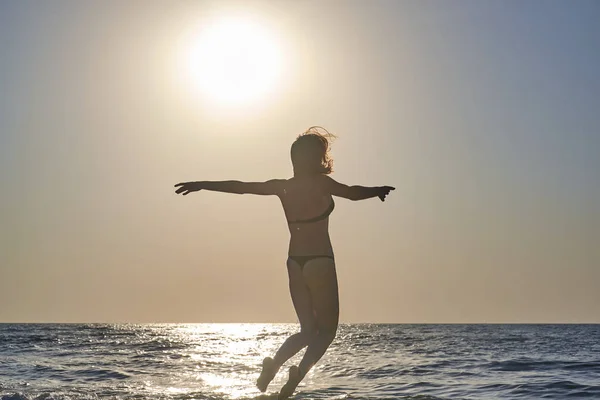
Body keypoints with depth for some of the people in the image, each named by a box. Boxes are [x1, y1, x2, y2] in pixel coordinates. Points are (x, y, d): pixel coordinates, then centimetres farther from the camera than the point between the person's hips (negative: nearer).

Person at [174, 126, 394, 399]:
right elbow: (353, 193, -19)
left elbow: (240, 187, 8)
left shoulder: (282, 186, 5)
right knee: (327, 328, 4)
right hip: (319, 262, -6)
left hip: (295, 263, 6)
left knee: (309, 329, 14)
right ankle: (299, 372, -19)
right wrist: (378, 191, -1)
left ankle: (275, 362, -11)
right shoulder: (320, 183, -8)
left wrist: (202, 185, 16)